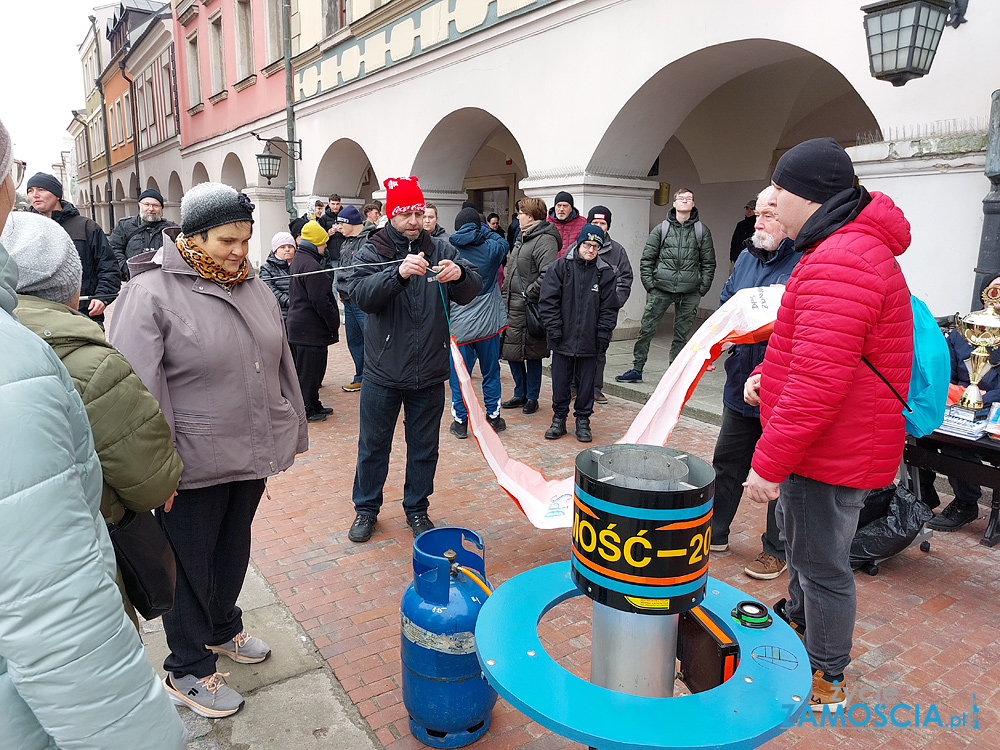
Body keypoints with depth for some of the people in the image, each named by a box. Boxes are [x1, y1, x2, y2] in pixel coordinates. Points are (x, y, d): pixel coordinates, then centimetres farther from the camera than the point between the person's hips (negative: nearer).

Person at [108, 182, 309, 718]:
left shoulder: (254, 287, 7)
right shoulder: (151, 292, -14)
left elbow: (281, 365, 14)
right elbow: (139, 391, -17)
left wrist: (289, 435, 16)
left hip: (251, 456, 6)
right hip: (194, 467, -6)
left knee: (234, 552, 23)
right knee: (192, 567, 11)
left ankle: (223, 629, 47)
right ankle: (187, 671, 30)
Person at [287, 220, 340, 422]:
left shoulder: (297, 260, 15)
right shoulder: (311, 265, -19)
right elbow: (320, 301, -22)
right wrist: (334, 324, -12)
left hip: (296, 325, 11)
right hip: (311, 328, -11)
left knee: (304, 367, 17)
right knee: (309, 369, -1)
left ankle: (313, 405, 28)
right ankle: (306, 410, 8)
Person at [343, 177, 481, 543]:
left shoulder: (440, 249, 3)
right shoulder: (372, 250, -2)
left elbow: (472, 291, -6)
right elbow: (361, 294, -20)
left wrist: (459, 274, -28)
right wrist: (399, 273, -36)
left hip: (429, 374, 2)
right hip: (383, 372, -1)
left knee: (424, 447, 14)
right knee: (373, 445, 13)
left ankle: (417, 509, 33)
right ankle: (366, 509, 32)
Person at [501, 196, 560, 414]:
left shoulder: (545, 241, -15)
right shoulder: (522, 237, 17)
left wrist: (529, 293, -20)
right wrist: (506, 296, 18)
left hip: (530, 308, -10)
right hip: (512, 306, 10)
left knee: (532, 354, 1)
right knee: (511, 350, 14)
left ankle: (532, 398, 14)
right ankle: (520, 394, 27)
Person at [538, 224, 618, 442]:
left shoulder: (605, 272, 3)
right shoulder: (560, 267, -1)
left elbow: (609, 306, 5)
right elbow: (548, 300, -2)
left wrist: (603, 333, -1)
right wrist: (554, 328, -7)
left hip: (589, 341, 1)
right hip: (563, 340, 0)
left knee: (586, 382, 9)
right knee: (560, 381, 8)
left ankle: (583, 420, 23)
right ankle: (559, 419, 23)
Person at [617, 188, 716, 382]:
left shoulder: (702, 231, 8)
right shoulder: (661, 229, 6)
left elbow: (708, 263, 9)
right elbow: (647, 259, 7)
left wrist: (703, 289, 0)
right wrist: (649, 284, -2)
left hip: (689, 292, 1)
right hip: (661, 289, 0)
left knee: (682, 333, 6)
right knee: (646, 329, -1)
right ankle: (637, 369, 10)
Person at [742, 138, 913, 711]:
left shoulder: (840, 260, -26)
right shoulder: (854, 246, 13)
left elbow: (820, 381, -32)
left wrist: (768, 463, -26)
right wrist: (770, 373, 11)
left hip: (830, 452, -11)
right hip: (823, 444, 11)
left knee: (822, 564, 7)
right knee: (801, 542, 27)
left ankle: (826, 680, 27)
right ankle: (798, 623, 49)